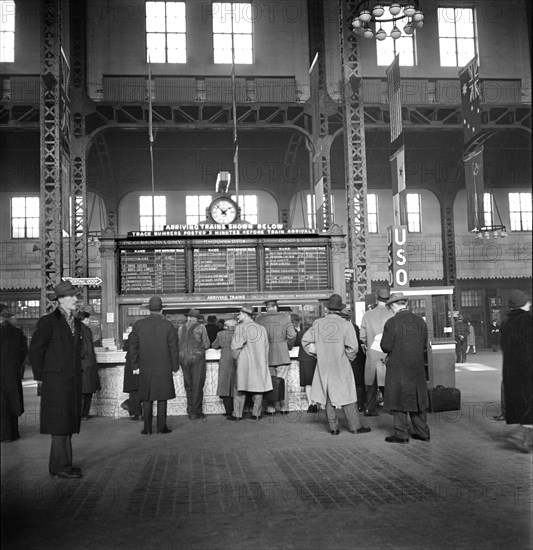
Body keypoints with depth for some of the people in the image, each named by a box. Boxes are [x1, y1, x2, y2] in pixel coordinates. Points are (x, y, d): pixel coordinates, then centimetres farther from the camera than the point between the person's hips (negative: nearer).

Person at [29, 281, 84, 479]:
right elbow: (35, 350, -5)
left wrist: (77, 374, 13)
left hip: (73, 380, 7)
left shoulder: (77, 323, 13)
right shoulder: (48, 322, -8)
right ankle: (61, 466, 1)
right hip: (56, 380, -7)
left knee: (69, 423, 10)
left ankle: (58, 464, 20)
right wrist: (40, 376, -4)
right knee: (60, 423, -6)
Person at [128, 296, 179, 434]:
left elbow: (133, 346, 2)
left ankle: (147, 428, 10)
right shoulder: (167, 325, -6)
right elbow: (173, 348, -4)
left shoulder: (138, 324, 0)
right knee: (162, 397, 6)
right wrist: (175, 366, 4)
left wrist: (135, 366, 8)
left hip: (145, 368, 2)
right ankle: (161, 427, 8)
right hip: (163, 367, -2)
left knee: (147, 398, 9)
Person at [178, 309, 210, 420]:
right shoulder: (200, 327, -2)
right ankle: (196, 412, 2)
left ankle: (190, 410, 15)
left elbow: (178, 344, 7)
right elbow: (207, 345, 0)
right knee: (197, 386, 1)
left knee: (188, 386, 12)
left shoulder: (181, 328, 9)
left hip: (183, 358, 4)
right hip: (197, 358, -4)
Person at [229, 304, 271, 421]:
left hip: (244, 363, -4)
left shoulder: (241, 328, -9)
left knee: (240, 389, 5)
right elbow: (266, 348, 9)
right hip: (260, 363, 4)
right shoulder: (262, 328, 7)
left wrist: (236, 357, 4)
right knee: (258, 388, 9)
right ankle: (256, 414, 11)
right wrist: (264, 363, 16)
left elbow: (235, 346, -14)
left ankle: (237, 414, 8)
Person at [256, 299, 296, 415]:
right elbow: (292, 335, -5)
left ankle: (271, 408, 8)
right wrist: (289, 346, 13)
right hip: (282, 355, -1)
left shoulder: (259, 319, 1)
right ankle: (284, 407, 11)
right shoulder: (284, 318, -2)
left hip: (266, 355, 1)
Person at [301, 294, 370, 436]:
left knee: (328, 396, 10)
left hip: (323, 365, 2)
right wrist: (350, 357, 7)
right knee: (346, 396, 7)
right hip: (341, 365, -2)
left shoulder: (318, 323, -2)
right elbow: (353, 347, -12)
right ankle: (355, 426, 12)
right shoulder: (346, 325, -9)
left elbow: (306, 340, 1)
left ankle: (333, 427, 14)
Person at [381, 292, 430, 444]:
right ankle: (422, 432, 22)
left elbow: (386, 346, -14)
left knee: (399, 398, 4)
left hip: (398, 368, -5)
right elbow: (424, 345, 7)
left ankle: (401, 434, 7)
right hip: (417, 368, 5)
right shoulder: (420, 321, 2)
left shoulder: (392, 323, -14)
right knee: (417, 398, 15)